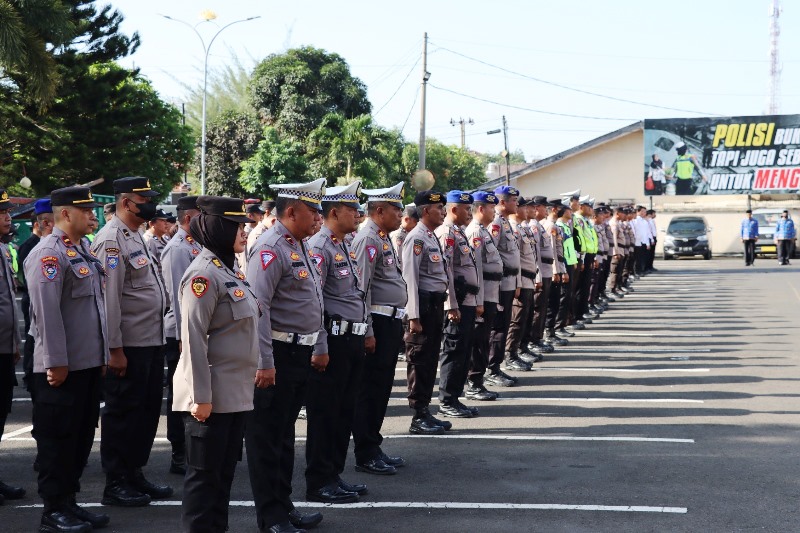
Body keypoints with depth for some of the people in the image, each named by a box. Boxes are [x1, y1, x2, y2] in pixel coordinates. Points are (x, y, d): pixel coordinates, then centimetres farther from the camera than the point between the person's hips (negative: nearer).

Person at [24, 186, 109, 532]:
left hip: (89, 363, 9)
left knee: (81, 436, 14)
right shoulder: (49, 253, -14)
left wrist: (102, 355, 19)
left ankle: (69, 502, 24)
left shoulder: (82, 251, 15)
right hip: (62, 368, -9)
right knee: (57, 439, 0)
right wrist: (56, 362, -20)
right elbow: (46, 311, -20)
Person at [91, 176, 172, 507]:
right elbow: (109, 298, -20)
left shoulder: (136, 236, 15)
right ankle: (115, 484, 10)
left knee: (147, 411, 15)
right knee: (122, 414, 1)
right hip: (128, 346, -9)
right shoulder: (111, 240, -15)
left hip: (151, 342, 9)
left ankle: (134, 474, 27)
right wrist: (115, 349, -21)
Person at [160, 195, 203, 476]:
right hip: (182, 334, -9)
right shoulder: (178, 249, -15)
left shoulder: (196, 246, 13)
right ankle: (180, 457, 8)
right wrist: (184, 338, -21)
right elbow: (178, 296, -20)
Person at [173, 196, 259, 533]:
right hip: (212, 396, -9)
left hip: (236, 393, 9)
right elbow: (193, 339, -20)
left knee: (225, 471, 15)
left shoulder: (229, 270, 12)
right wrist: (201, 396, -21)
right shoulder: (204, 273, -16)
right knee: (204, 474, 0)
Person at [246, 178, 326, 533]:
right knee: (267, 437, 1)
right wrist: (265, 363, -25)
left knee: (285, 435, 18)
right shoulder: (271, 248, -17)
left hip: (299, 354, 10)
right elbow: (258, 307, -24)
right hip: (277, 357, -10)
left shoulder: (300, 245, 13)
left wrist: (314, 349, 20)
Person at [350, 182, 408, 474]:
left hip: (391, 322, 10)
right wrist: (367, 331, -21)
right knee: (371, 389, -3)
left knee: (381, 389, 15)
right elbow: (361, 288, -20)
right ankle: (365, 455, 3)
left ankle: (373, 447, 24)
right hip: (378, 324, -10)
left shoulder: (384, 239, 17)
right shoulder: (368, 239, -14)